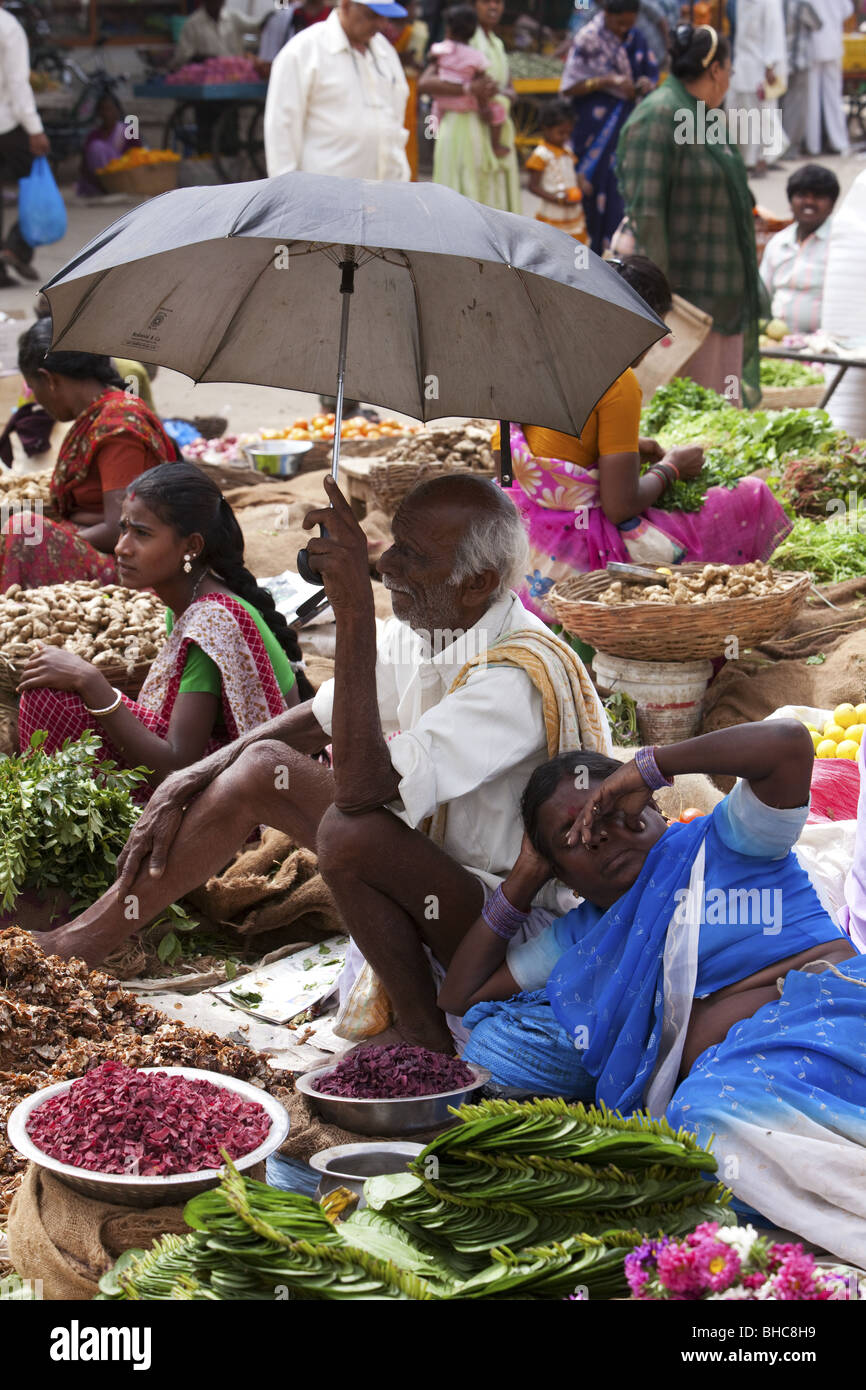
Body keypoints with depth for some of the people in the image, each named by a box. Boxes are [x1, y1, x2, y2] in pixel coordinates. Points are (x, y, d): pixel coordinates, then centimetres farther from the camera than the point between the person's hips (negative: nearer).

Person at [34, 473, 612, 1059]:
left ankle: (424, 1032, -11)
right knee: (262, 767, 1)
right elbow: (316, 720, 13)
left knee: (350, 831, -33)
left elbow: (360, 785, -37)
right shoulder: (419, 631, -2)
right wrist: (195, 778, 1)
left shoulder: (521, 677, -29)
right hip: (439, 866, 9)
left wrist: (355, 611, -38)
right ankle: (91, 938, 8)